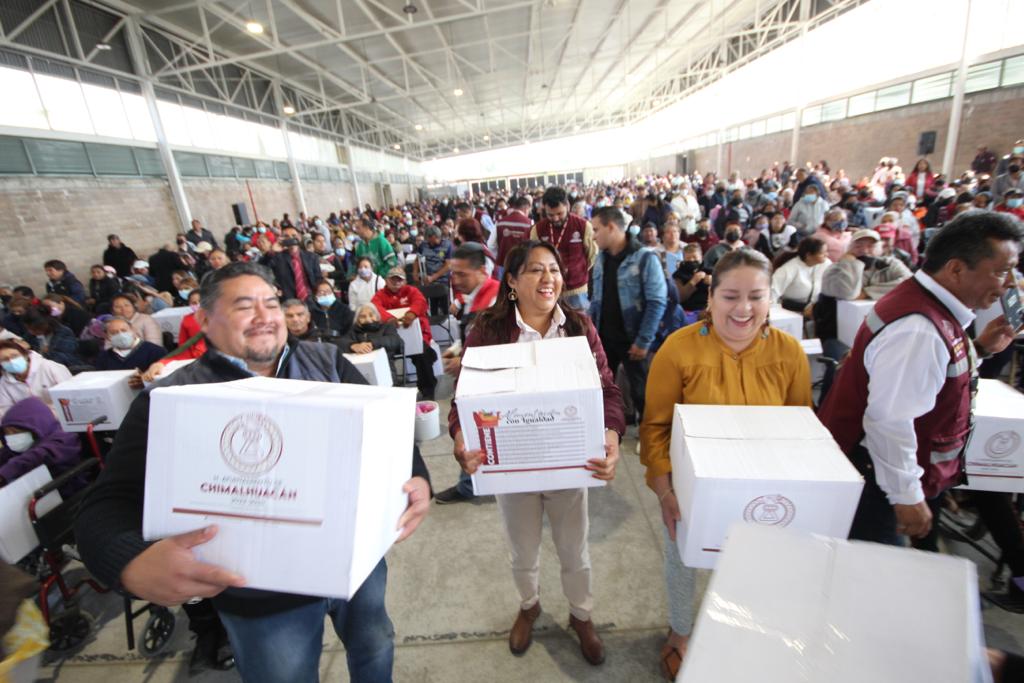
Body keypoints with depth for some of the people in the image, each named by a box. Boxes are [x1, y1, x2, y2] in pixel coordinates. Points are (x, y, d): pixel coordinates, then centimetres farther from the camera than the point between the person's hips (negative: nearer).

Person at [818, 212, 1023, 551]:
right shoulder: (919, 330, -26)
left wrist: (979, 348, 10)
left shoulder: (930, 307, 6)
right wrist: (908, 498, -21)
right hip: (880, 485, -10)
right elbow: (890, 422, -29)